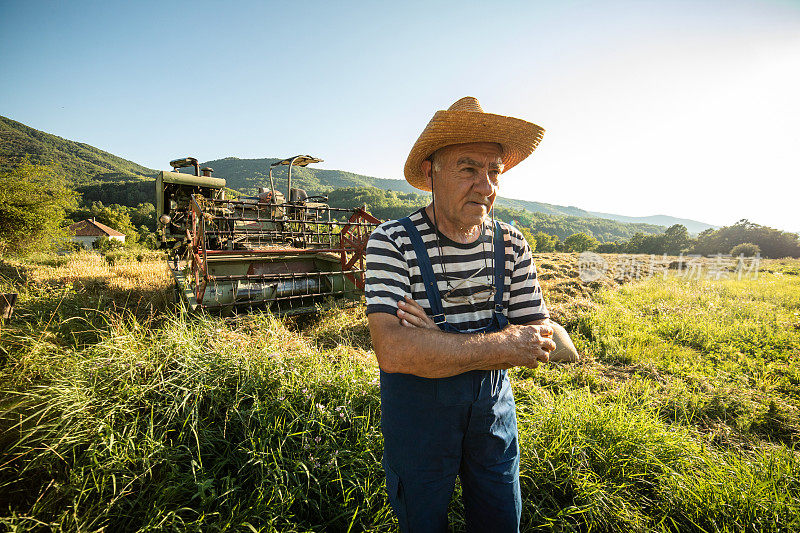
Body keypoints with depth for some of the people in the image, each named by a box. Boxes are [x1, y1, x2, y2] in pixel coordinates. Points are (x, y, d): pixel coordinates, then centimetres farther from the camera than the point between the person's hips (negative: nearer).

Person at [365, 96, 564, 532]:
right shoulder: (391, 242, -19)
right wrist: (505, 345, -25)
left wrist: (440, 346, -23)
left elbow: (542, 343, -8)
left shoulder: (512, 244, -7)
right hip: (416, 413, -3)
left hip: (493, 410, 4)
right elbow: (392, 350, -30)